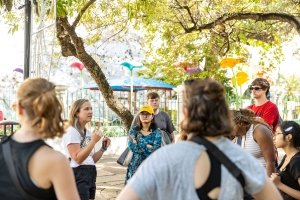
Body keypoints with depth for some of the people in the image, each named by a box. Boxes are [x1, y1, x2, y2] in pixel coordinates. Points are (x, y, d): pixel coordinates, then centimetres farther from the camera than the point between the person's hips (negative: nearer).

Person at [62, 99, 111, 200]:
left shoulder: (88, 132, 14)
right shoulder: (71, 131, -11)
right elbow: (78, 159, -21)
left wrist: (103, 148, 4)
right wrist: (93, 141, -26)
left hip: (91, 175, 9)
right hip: (78, 176, -8)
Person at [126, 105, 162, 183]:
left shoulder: (157, 132, 3)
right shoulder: (133, 131, 7)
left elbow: (155, 150, -9)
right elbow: (132, 147, -8)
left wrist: (139, 147, -7)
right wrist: (148, 147, -7)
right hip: (135, 167, 1)